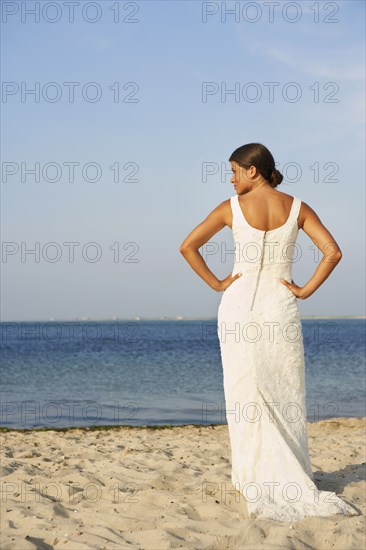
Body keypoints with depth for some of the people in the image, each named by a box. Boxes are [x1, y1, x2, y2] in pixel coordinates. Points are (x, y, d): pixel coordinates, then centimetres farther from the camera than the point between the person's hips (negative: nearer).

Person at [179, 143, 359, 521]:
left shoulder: (231, 207, -3)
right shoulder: (297, 208, 0)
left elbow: (187, 246, -5)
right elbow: (333, 252, -8)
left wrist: (217, 284, 2)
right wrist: (305, 290, -2)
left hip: (239, 306, -1)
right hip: (281, 308, 1)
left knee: (246, 396, 5)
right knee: (285, 398, 9)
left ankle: (253, 479, 5)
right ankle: (292, 482, 12)